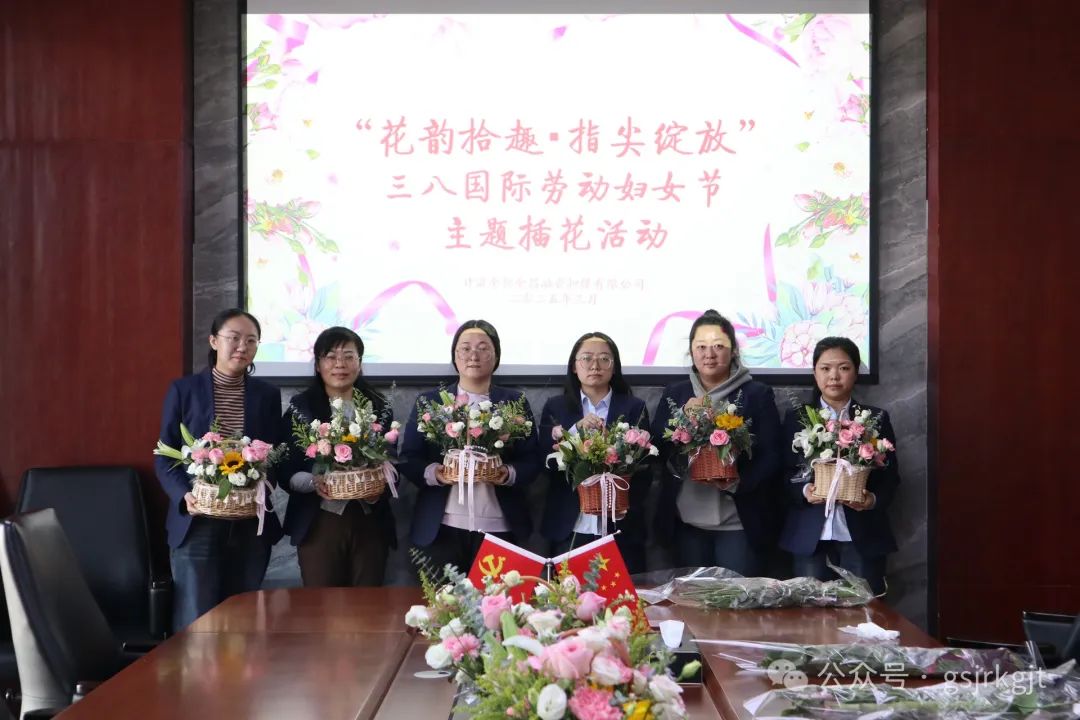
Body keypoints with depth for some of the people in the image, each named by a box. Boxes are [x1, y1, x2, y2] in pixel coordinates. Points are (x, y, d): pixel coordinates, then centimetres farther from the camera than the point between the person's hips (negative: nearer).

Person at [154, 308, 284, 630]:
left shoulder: (268, 395, 8)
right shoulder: (183, 389, 1)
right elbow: (164, 457, 1)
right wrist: (184, 495, -17)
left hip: (251, 526, 3)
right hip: (196, 523, -3)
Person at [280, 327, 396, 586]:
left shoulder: (380, 409, 10)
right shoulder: (300, 408, 3)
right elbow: (286, 472, 1)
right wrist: (313, 481, -18)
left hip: (369, 523, 2)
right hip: (319, 523, -2)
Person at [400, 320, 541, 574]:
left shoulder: (515, 402, 11)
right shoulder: (429, 401, 10)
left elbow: (532, 460, 7)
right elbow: (408, 459, 6)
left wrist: (509, 474, -13)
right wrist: (433, 473, -14)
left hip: (499, 528, 0)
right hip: (441, 528, 0)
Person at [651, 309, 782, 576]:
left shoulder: (758, 394, -1)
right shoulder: (674, 394, 9)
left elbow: (771, 456, -4)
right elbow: (656, 451, 3)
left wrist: (739, 482, -21)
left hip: (740, 523, -3)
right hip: (687, 522, 3)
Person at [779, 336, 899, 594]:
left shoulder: (876, 419, 8)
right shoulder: (796, 418, 8)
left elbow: (891, 476, 6)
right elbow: (783, 475, 5)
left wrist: (874, 499, -14)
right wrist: (804, 491, -15)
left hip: (862, 535, 0)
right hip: (810, 535, 0)